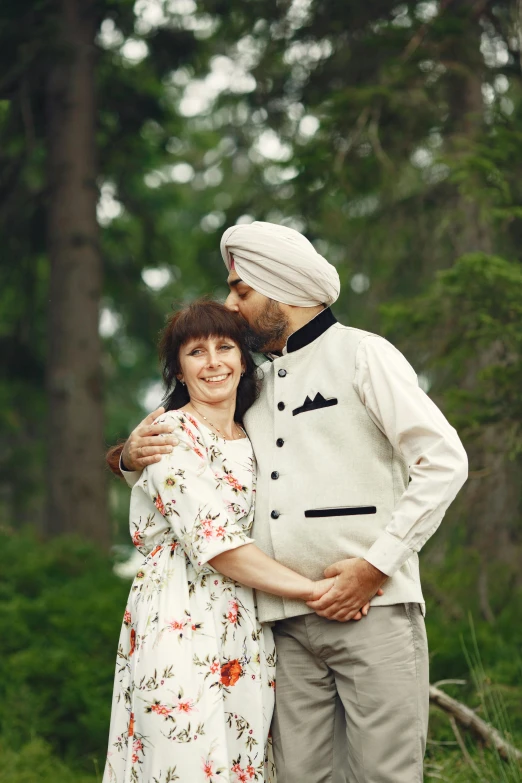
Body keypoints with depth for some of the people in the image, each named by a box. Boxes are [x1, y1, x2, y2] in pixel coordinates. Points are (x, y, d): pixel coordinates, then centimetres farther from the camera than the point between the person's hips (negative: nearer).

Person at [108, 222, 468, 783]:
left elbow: (444, 462, -5)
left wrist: (375, 565, -11)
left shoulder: (362, 354, 3)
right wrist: (133, 456, 8)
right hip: (289, 623, 5)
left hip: (373, 609, -5)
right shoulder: (254, 384, 21)